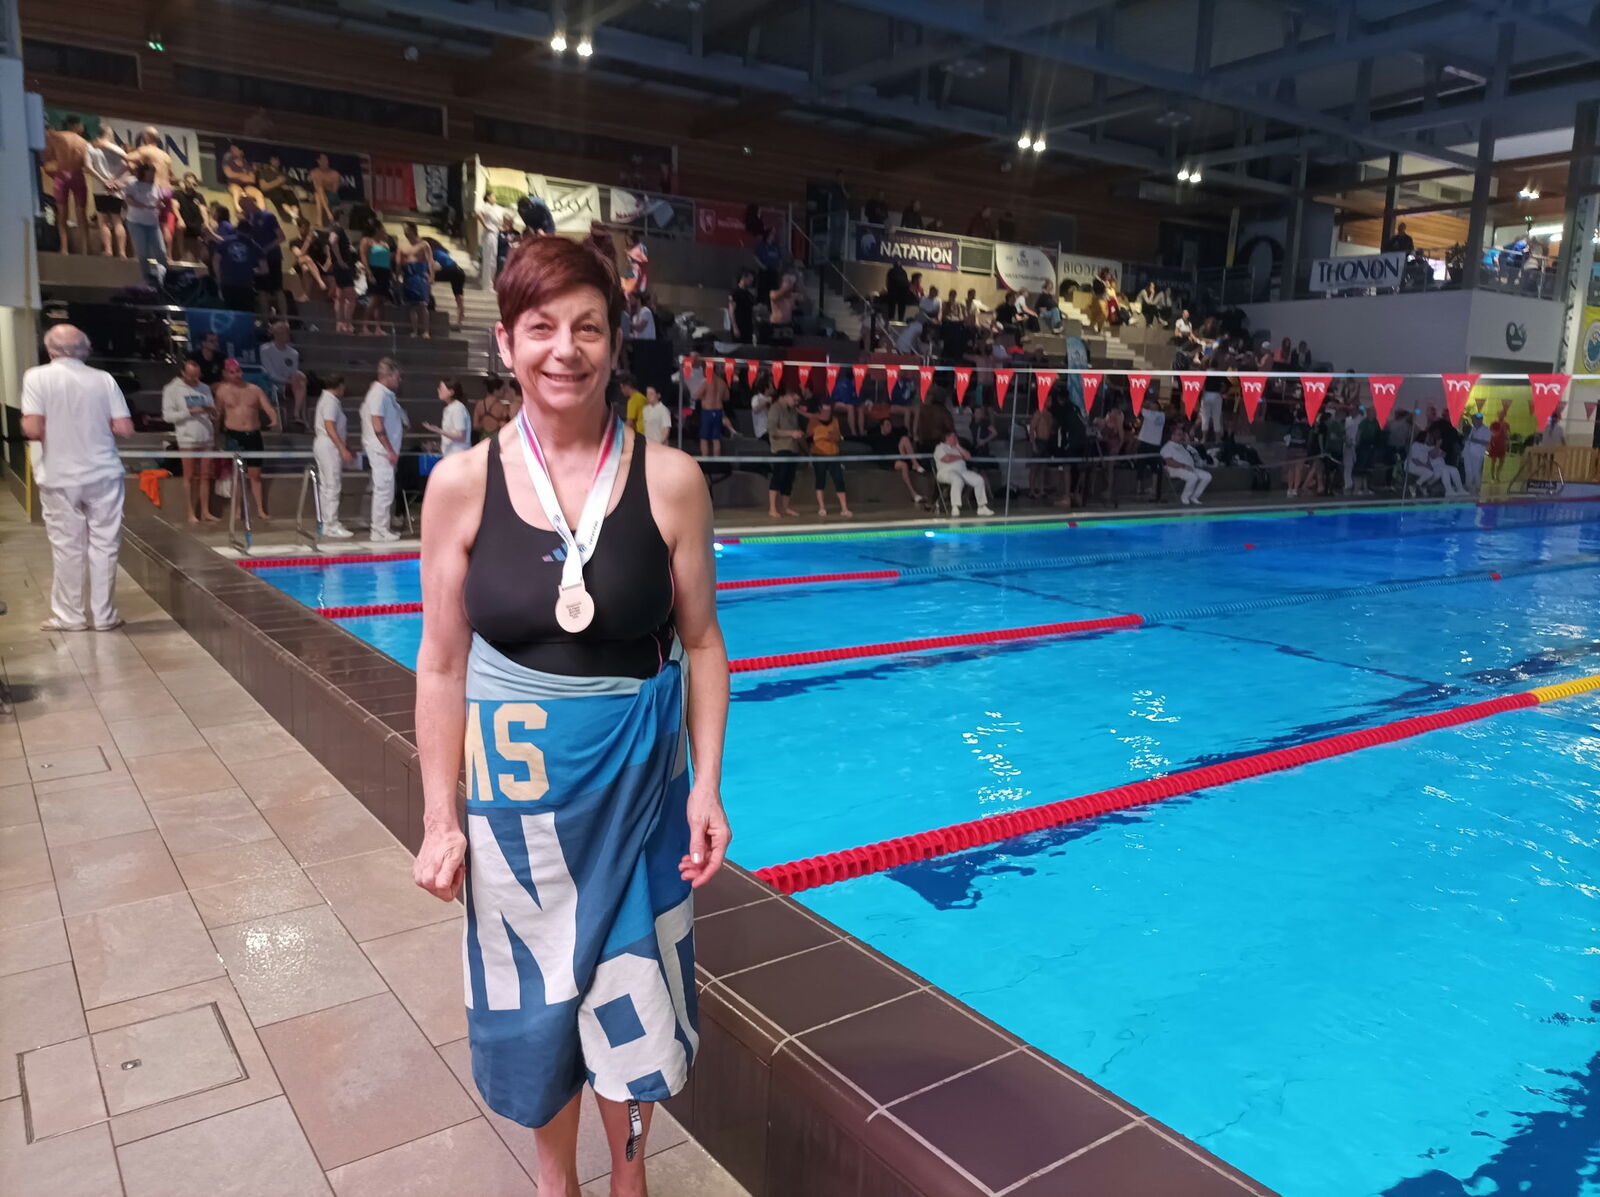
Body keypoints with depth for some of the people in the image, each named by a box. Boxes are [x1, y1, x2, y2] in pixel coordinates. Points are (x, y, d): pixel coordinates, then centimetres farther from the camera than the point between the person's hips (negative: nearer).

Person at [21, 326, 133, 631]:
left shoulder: (37, 376, -6)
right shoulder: (104, 379, -1)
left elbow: (33, 430, -15)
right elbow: (125, 429, -4)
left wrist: (40, 427, 8)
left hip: (60, 478, -1)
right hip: (103, 474, 1)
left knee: (67, 548, 8)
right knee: (103, 545, 7)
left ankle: (68, 616, 17)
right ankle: (104, 615, 12)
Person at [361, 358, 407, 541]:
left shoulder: (386, 394, 14)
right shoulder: (378, 394, -15)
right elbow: (378, 427, -20)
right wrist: (390, 451, -19)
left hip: (385, 450, 10)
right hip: (381, 450, -10)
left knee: (384, 490, 14)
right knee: (384, 490, -6)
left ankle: (382, 528, 22)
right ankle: (380, 531, -1)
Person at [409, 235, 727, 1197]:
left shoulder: (670, 480, -8)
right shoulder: (463, 484, -7)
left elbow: (701, 644, -2)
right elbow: (443, 666, -2)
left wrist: (707, 787, -6)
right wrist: (441, 817, -3)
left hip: (638, 782, 0)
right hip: (512, 781, 1)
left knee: (631, 999, 13)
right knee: (536, 1001, 18)